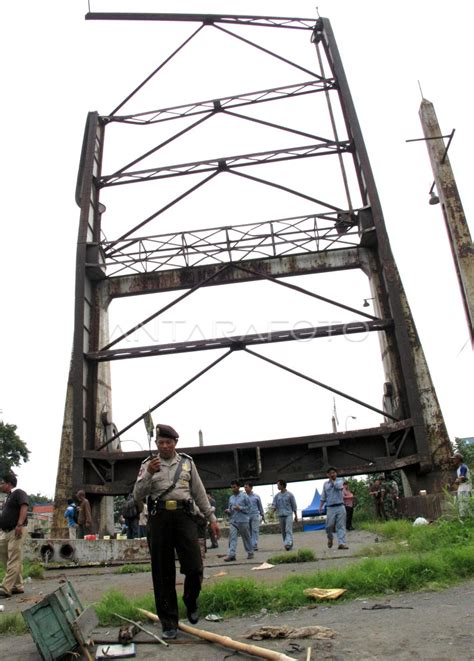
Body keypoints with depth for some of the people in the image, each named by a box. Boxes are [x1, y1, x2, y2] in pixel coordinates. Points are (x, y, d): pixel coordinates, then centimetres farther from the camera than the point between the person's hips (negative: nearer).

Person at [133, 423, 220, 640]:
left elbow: (199, 492, 15)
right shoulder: (148, 464, 8)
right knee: (163, 573, 3)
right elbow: (138, 496, 0)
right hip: (158, 518, 0)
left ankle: (191, 602, 26)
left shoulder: (187, 462, 12)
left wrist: (211, 517, 11)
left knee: (194, 568, -5)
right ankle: (169, 623, 15)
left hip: (184, 516, 1)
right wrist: (148, 474, -16)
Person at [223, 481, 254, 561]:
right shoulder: (231, 498, 12)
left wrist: (240, 508, -16)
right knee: (232, 537, -9)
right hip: (233, 521, 4)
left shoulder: (244, 496, -3)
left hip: (243, 520, -4)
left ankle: (250, 552, 22)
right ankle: (231, 554, -13)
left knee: (246, 537, 8)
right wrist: (228, 511, -2)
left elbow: (249, 507, -4)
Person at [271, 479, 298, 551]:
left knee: (288, 530, -16)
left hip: (288, 515, -4)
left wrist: (296, 515, 6)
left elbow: (294, 505, 5)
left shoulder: (289, 495, 0)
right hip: (280, 515, 4)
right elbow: (274, 505, 6)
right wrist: (273, 509, -17)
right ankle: (288, 544, 16)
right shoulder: (277, 496, 9)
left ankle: (288, 543, -24)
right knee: (283, 531, 6)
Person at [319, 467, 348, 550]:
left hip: (340, 507, -1)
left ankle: (342, 543, -5)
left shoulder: (340, 480, 8)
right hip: (330, 508, 1)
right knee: (329, 526, -3)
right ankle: (330, 538, 24)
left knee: (341, 526, -5)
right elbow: (323, 497, 14)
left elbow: (338, 486, -16)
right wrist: (320, 506, 4)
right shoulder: (325, 484, 13)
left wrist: (332, 480, -2)